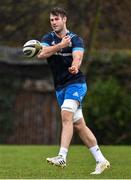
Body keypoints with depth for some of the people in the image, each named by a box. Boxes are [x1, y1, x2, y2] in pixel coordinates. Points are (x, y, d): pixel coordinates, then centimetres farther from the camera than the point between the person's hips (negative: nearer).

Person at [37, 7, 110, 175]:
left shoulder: (76, 39, -6)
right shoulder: (48, 38, 5)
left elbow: (77, 57, -25)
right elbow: (41, 54, -15)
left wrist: (75, 66, -47)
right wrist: (60, 45, -24)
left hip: (75, 83, -5)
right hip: (60, 87, 5)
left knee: (66, 116, -25)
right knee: (78, 125, 7)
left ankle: (62, 157, -32)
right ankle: (100, 160, 14)